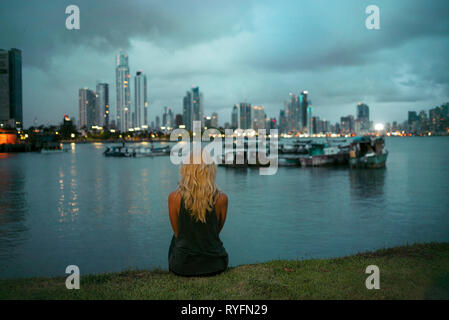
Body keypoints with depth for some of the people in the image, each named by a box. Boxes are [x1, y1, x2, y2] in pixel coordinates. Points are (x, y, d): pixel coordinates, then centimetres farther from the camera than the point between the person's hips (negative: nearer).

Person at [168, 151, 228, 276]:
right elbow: (217, 230, 3)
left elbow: (177, 232, 0)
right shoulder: (221, 199, -13)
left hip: (182, 266, -1)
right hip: (214, 264, 1)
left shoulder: (174, 197, -14)